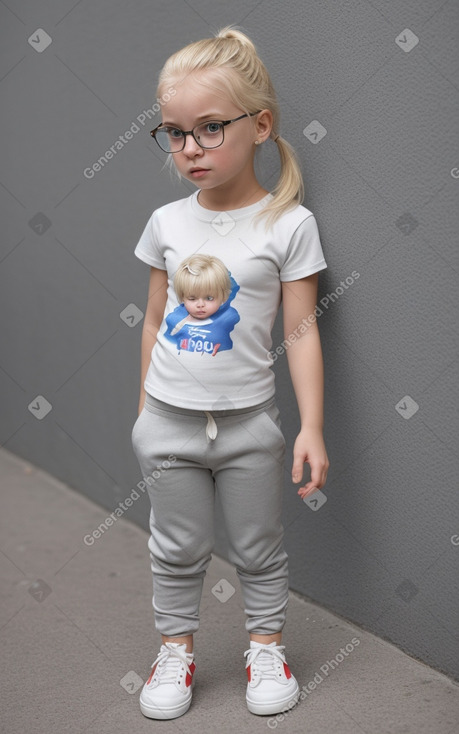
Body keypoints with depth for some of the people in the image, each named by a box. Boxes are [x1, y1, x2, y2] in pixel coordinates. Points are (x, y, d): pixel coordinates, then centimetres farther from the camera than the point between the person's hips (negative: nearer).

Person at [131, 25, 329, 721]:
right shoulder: (168, 222, 0)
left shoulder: (288, 224, -10)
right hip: (169, 422, 3)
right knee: (177, 550, 15)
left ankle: (266, 645, 34)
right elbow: (155, 320, 9)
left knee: (259, 550, 14)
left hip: (249, 424, -2)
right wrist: (145, 409, 12)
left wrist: (311, 427, -11)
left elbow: (301, 330, -9)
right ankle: (176, 648, 34)